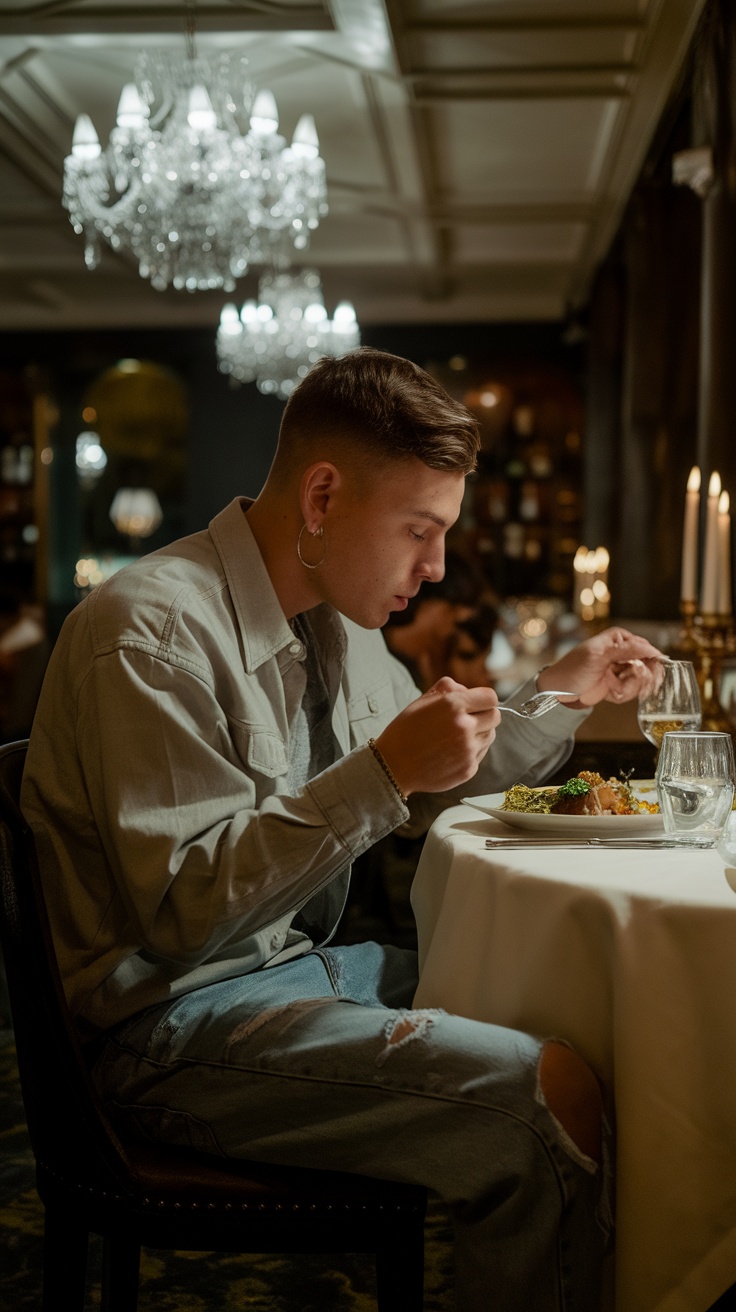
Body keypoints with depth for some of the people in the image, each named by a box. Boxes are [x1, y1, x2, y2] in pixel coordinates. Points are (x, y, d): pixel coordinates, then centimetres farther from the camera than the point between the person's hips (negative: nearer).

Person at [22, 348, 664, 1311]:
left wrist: (558, 695, 13)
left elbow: (420, 789, 24)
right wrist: (384, 771, -29)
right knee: (552, 1096, -22)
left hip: (300, 965, 9)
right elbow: (180, 911, -24)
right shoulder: (152, 629, -19)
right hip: (173, 1022, -9)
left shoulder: (338, 619, 9)